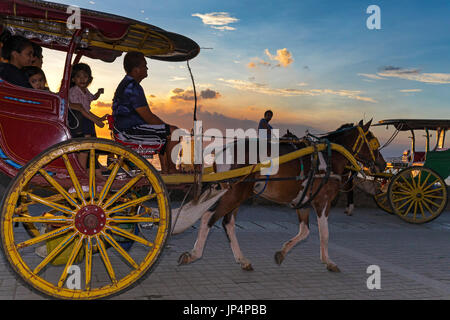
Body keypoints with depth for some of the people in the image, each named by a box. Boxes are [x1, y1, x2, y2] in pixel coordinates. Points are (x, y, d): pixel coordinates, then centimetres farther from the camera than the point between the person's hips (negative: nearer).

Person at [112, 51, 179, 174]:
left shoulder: (126, 84, 17)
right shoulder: (132, 87, -17)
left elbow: (146, 114, 20)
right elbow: (148, 116, -20)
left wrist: (164, 125, 15)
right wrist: (165, 125, -7)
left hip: (126, 128, 11)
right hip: (131, 130, -11)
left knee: (166, 131, 24)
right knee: (174, 131, -13)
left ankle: (165, 168, 18)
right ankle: (172, 168, -3)